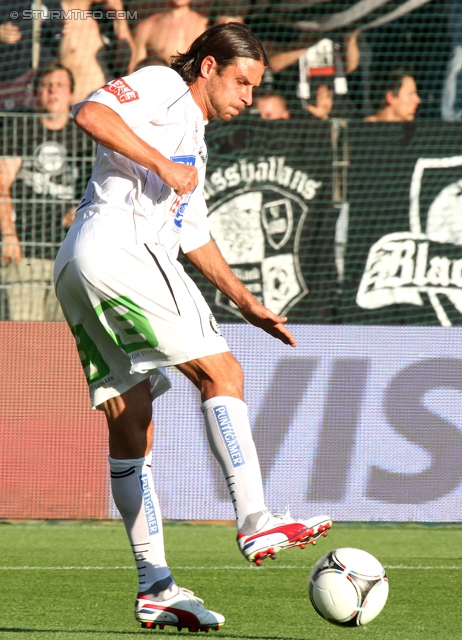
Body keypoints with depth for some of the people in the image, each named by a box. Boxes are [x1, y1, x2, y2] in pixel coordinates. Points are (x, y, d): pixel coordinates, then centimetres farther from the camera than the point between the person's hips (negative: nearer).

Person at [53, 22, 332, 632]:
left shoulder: (194, 144, 31)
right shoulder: (161, 87, 3)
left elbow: (194, 239, 37)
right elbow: (91, 113, -15)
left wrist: (248, 303, 33)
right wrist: (163, 165, -15)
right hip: (117, 246, -10)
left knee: (130, 429, 6)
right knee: (220, 371, -12)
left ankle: (154, 588, 5)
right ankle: (255, 522, -21)